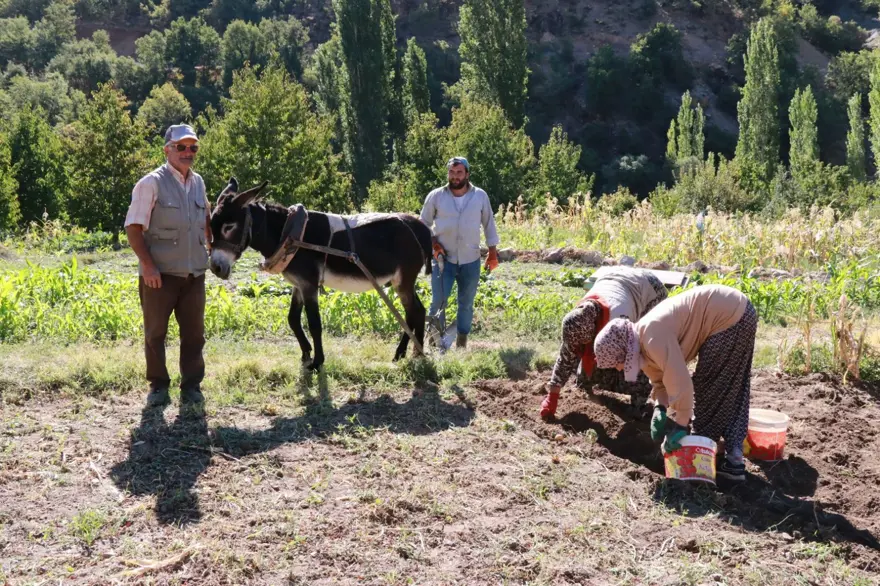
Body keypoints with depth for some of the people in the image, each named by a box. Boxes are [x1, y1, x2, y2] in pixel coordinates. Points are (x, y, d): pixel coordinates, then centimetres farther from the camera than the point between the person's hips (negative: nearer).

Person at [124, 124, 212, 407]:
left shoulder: (198, 182, 9)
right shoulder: (152, 183, -8)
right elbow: (133, 227, -11)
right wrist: (148, 264, -18)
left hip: (194, 273, 5)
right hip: (160, 274, -5)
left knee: (194, 332, 8)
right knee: (155, 332, 6)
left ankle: (191, 385, 19)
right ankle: (158, 386, 19)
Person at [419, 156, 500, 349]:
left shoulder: (480, 196, 0)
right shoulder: (435, 196, -3)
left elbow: (489, 224, 8)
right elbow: (424, 224, 6)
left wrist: (493, 253, 6)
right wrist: (433, 244, -8)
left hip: (470, 261, 2)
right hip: (443, 259, -1)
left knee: (466, 303, 9)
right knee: (438, 301, -6)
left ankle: (462, 342, 21)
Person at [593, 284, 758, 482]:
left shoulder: (653, 337, -26)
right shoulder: (643, 340, 6)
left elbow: (679, 381, -28)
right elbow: (661, 380, 13)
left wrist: (678, 425, -19)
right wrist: (659, 409, -4)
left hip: (732, 317, -10)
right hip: (735, 312, 10)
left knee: (710, 388, 0)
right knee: (732, 391, 13)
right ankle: (733, 459, 19)